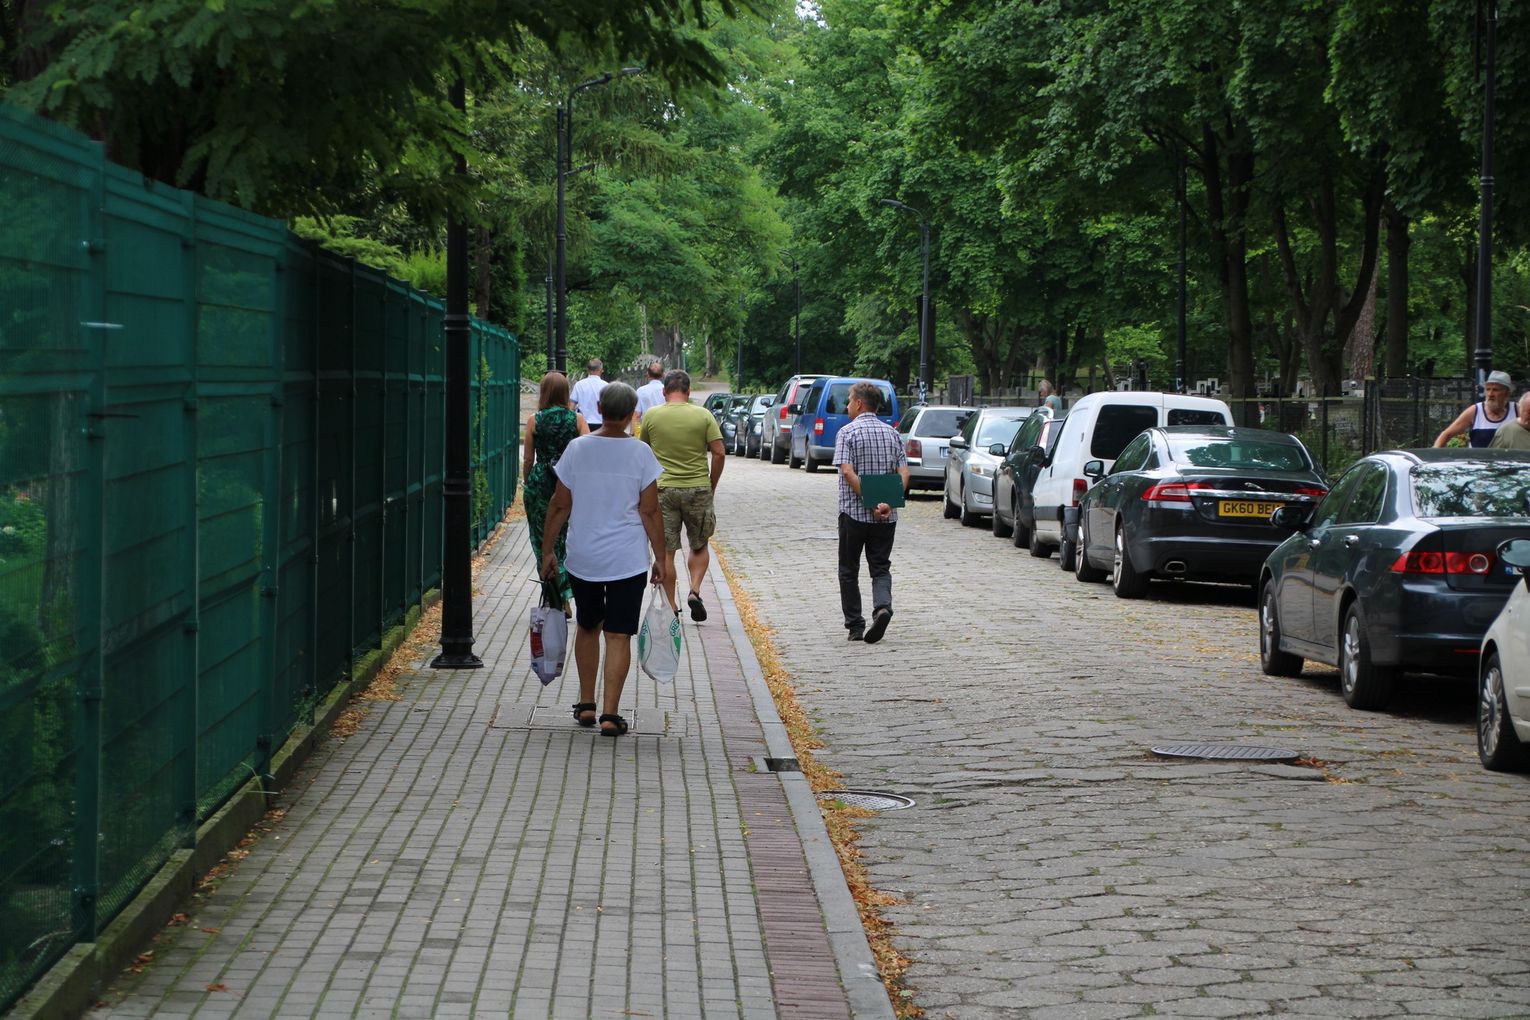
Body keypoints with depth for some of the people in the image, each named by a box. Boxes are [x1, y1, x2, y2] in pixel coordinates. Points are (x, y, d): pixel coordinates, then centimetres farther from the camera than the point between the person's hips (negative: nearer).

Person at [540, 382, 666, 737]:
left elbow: (559, 505, 0)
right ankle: (610, 714, -5)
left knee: (587, 628, 20)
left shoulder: (577, 449, -3)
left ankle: (586, 705, 23)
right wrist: (659, 558, 3)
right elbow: (650, 512, -6)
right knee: (618, 635, 1)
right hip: (628, 561, -2)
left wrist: (547, 551, 10)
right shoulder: (640, 453, -8)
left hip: (583, 558, 2)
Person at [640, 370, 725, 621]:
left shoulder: (651, 416, 0)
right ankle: (695, 590, -3)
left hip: (663, 489, 0)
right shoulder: (703, 415, -2)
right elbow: (719, 453, -5)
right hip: (698, 488, 0)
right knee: (699, 546, 17)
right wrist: (711, 486, 7)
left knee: (666, 551, 6)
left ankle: (671, 607, 7)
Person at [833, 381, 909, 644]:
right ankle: (882, 607, -19)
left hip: (854, 513, -3)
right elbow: (903, 472, -2)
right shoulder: (892, 434, 8)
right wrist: (889, 503, -11)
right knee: (881, 568, 9)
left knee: (849, 571, 10)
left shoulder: (847, 433, -6)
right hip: (886, 517, 3)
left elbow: (847, 471, -18)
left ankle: (855, 626, 10)